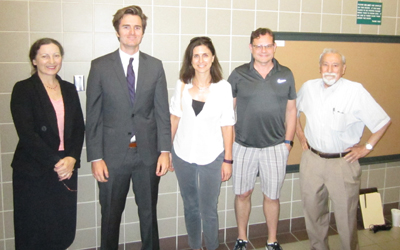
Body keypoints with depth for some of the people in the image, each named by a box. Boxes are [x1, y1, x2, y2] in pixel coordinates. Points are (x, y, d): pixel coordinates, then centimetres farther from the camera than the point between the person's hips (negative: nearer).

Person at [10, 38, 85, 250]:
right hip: (33, 173, -4)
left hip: (66, 169, 4)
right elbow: (26, 133, -13)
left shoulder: (69, 89, 11)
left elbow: (79, 128, 6)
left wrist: (71, 158, -10)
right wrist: (55, 162, -18)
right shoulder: (23, 89, -4)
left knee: (64, 231, 6)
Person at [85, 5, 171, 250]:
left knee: (149, 212, 16)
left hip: (147, 152, 2)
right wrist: (95, 157, -7)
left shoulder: (155, 66, 4)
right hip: (113, 154, -1)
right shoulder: (100, 66, -1)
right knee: (111, 214, 13)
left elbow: (162, 111, 2)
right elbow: (93, 115, -3)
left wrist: (165, 150, -3)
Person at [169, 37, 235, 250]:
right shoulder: (182, 85, 0)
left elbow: (227, 125, -4)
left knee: (208, 210, 3)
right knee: (190, 207, 16)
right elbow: (174, 118, 7)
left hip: (211, 157, -2)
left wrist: (228, 160, -3)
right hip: (183, 154, 3)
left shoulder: (223, 87, -6)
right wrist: (166, 150, 7)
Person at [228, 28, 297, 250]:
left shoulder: (286, 75, 2)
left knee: (272, 196, 11)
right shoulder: (239, 74, -2)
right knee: (242, 194, 11)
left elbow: (291, 110, 7)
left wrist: (288, 141, 3)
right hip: (244, 146, 0)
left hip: (275, 147, 1)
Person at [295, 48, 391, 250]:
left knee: (346, 216, 6)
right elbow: (293, 110, 20)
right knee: (313, 212, 16)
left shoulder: (356, 91, -12)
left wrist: (366, 147, -5)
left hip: (343, 163, -4)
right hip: (311, 160, 4)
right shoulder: (308, 87, 1)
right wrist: (300, 135, 13)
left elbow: (383, 121, -6)